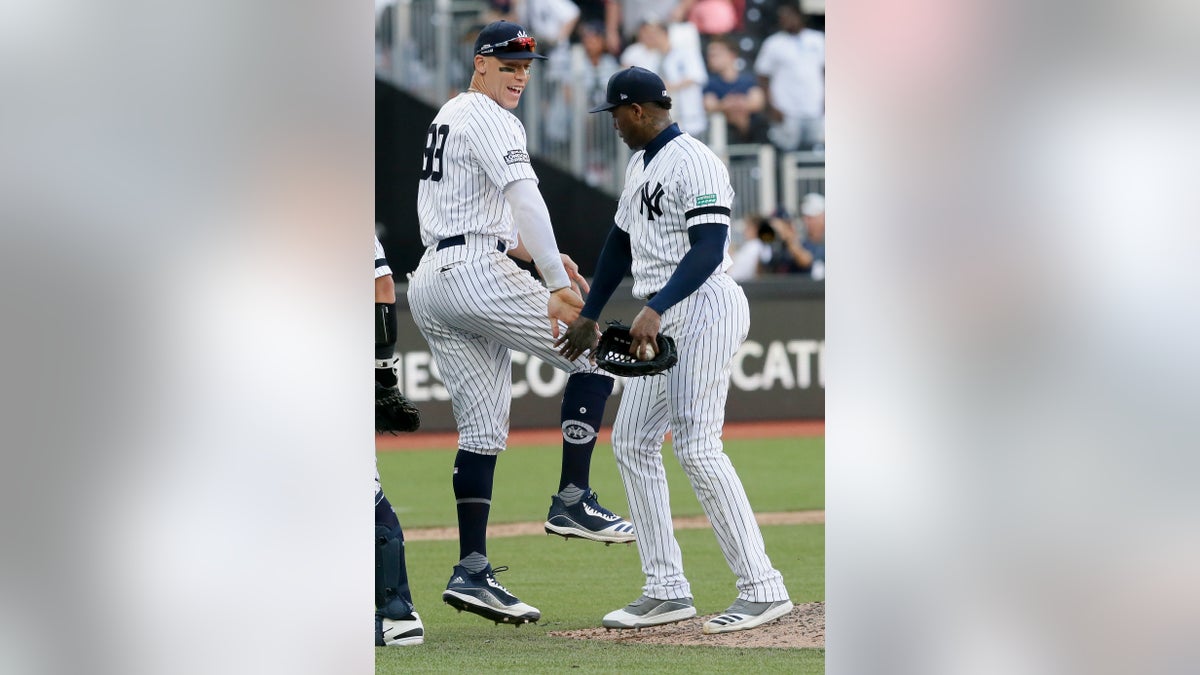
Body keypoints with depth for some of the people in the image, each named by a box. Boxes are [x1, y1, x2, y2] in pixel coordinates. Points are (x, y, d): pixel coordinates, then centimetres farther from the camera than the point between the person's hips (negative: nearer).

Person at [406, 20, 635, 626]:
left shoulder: (447, 117, 24)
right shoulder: (489, 120, -7)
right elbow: (525, 200, -20)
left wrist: (534, 254, 19)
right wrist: (558, 284, -26)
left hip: (428, 282, 10)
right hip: (477, 275, -10)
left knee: (482, 431, 7)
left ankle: (472, 572, 1)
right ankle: (572, 502, -7)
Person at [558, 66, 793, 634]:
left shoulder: (693, 162, -14)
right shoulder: (639, 165, 18)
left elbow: (709, 250, -23)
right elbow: (621, 243, 27)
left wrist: (655, 310, -32)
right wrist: (589, 316, 27)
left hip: (703, 307, -10)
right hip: (663, 321, 10)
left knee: (696, 447, -16)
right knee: (632, 441, 8)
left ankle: (763, 588, -14)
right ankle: (667, 592, 10)